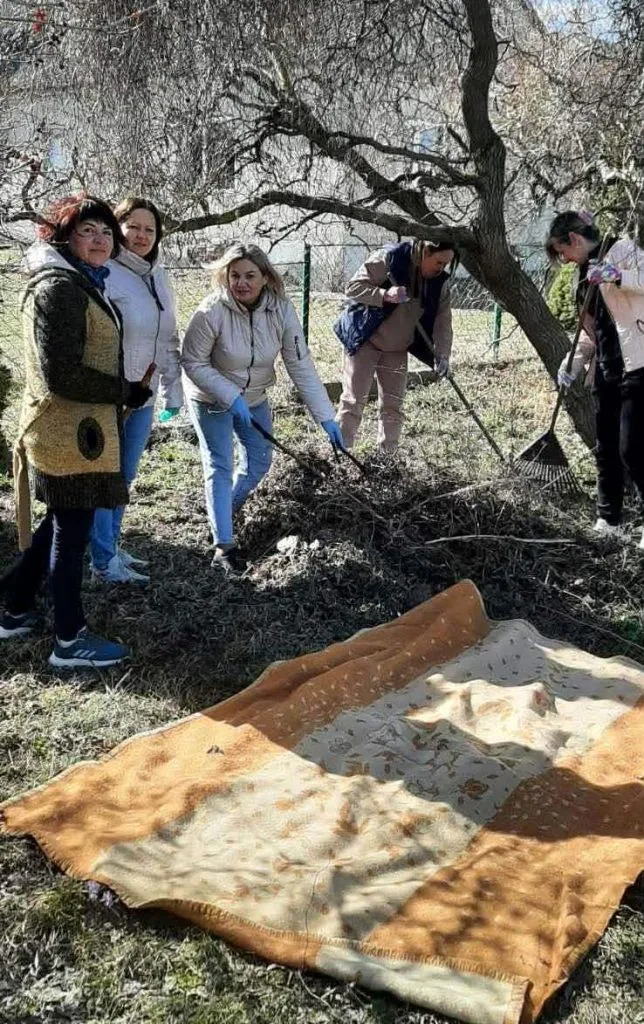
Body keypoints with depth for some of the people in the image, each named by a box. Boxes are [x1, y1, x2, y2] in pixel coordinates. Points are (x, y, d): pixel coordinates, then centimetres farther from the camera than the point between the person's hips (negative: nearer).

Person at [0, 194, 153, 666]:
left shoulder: (82, 283, 15)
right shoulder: (60, 286, -17)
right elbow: (61, 374, -23)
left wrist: (124, 391, 9)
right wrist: (126, 392, -14)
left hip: (75, 430, 10)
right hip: (69, 434, -10)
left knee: (58, 525, 20)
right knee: (72, 532, 1)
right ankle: (71, 639, 14)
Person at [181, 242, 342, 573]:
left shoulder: (282, 310, -21)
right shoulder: (211, 313, -31)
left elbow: (301, 365, -19)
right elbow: (193, 363, -21)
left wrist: (326, 417, -22)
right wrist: (231, 398, -30)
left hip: (253, 398, 5)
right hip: (212, 399, -4)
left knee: (259, 462, 13)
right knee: (220, 467, -5)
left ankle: (225, 510, 39)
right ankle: (223, 545, 1)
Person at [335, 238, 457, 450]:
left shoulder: (439, 281, -5)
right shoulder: (387, 259, -21)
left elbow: (443, 320, -5)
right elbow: (353, 287, -20)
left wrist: (442, 355, -18)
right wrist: (385, 295, -35)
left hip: (398, 348, 5)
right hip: (364, 340, -5)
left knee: (393, 405, 7)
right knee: (353, 400, -5)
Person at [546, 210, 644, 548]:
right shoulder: (584, 274, 19)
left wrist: (616, 276, -32)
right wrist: (573, 364, 11)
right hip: (605, 372, 8)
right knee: (606, 450, 11)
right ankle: (608, 520, 20)